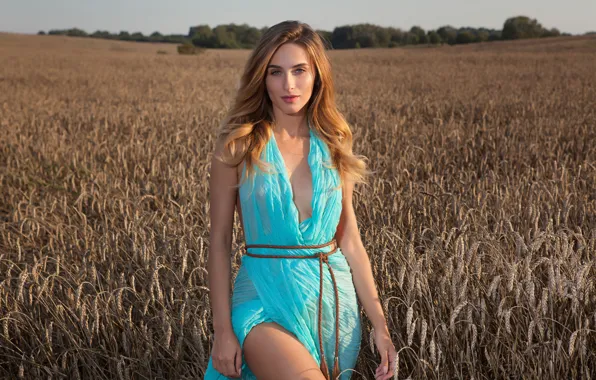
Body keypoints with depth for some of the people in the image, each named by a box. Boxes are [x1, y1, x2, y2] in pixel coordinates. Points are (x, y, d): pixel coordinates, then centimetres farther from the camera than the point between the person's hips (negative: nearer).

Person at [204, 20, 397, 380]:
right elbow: (219, 243, -3)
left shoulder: (334, 146, 4)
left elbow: (350, 241, 7)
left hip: (334, 299, 4)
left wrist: (381, 325, 4)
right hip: (267, 299, -3)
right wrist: (223, 331, -7)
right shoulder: (238, 145, -5)